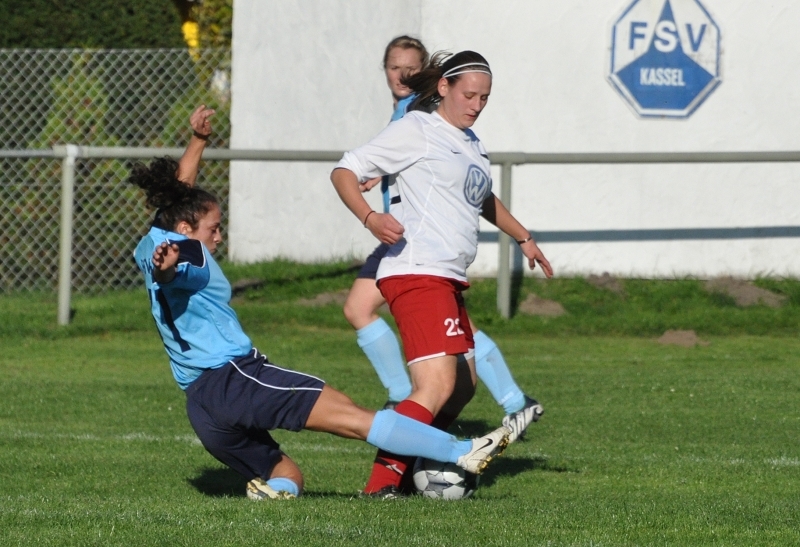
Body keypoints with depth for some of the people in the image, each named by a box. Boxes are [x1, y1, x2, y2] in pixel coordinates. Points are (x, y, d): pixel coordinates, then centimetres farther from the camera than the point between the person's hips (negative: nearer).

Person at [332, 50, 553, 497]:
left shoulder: (470, 144, 22)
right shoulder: (416, 130, -4)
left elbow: (484, 200, 41)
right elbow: (345, 171, -7)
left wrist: (523, 237, 48)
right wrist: (370, 218, -23)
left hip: (449, 279, 10)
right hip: (417, 272, -10)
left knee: (464, 384, 16)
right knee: (437, 387, -21)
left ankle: (413, 466, 23)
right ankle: (381, 486, -26)